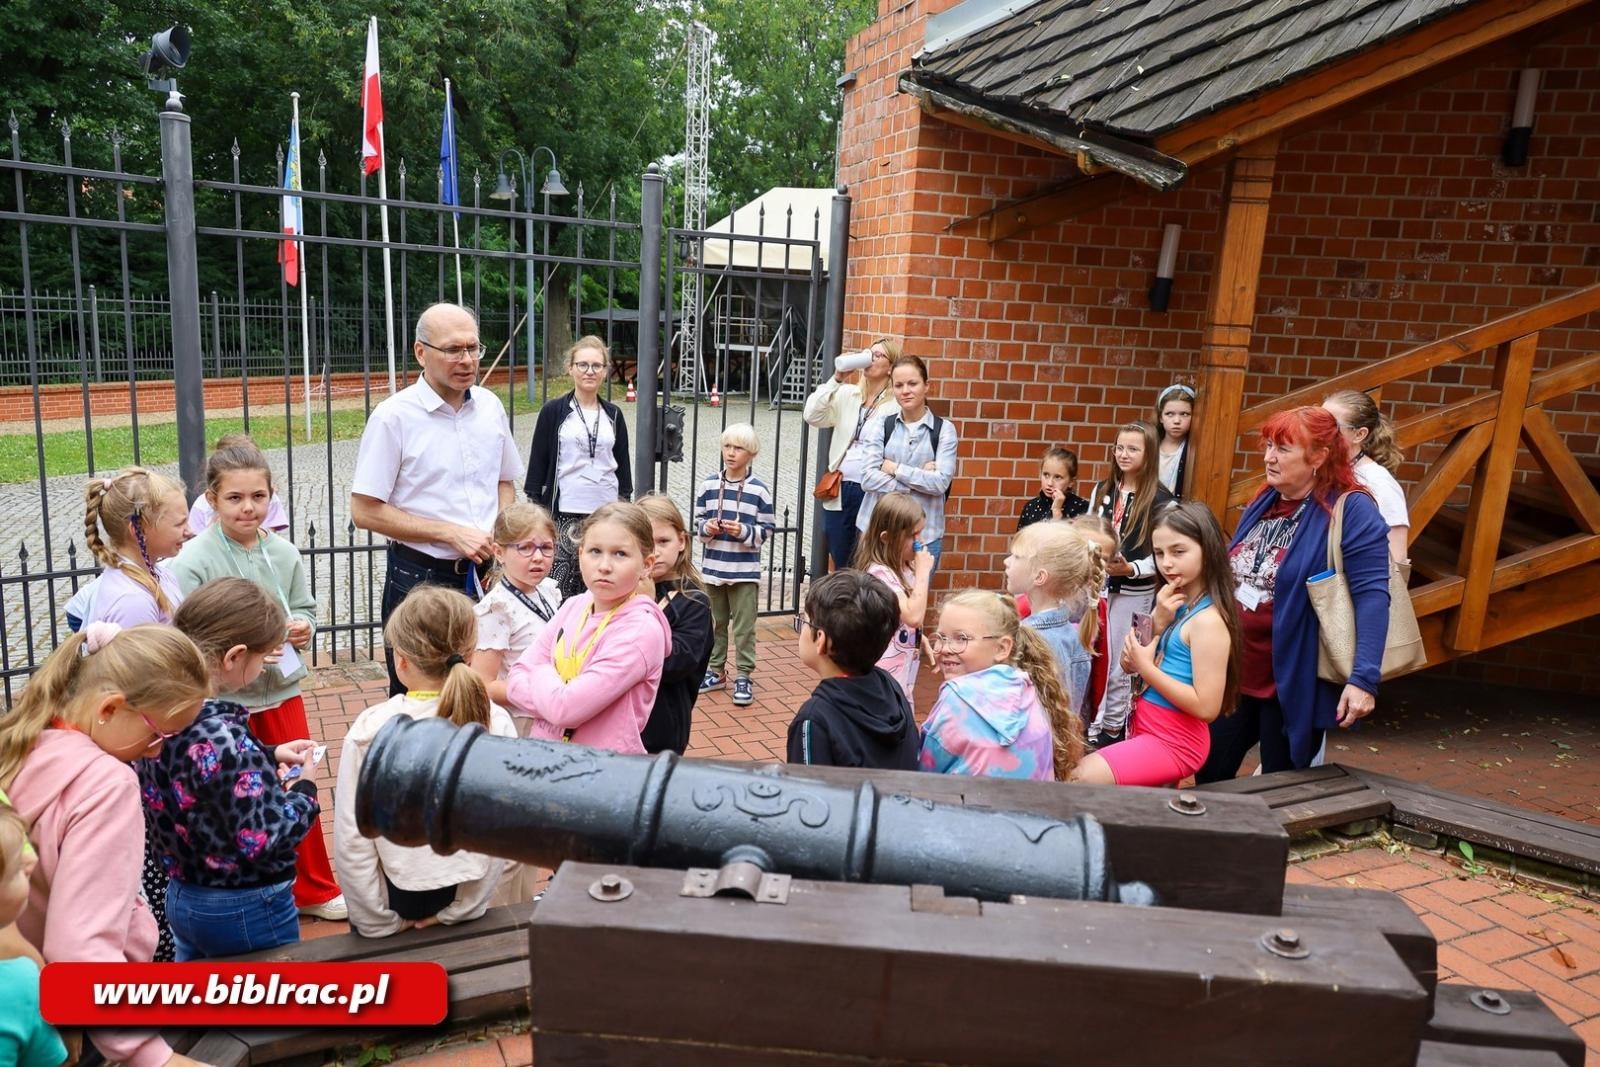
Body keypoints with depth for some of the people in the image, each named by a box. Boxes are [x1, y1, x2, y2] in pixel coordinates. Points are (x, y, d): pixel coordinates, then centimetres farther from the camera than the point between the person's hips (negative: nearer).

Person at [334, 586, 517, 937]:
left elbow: (351, 837, -15)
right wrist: (459, 911, -1)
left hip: (399, 892, -1)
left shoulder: (371, 730, -18)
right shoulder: (496, 723, -14)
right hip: (465, 892, 2)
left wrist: (380, 923, -4)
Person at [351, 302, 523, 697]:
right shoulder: (394, 416, -11)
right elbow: (365, 511, -12)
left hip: (487, 575, 4)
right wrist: (452, 534, -16)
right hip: (421, 577, -4)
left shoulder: (490, 406, 4)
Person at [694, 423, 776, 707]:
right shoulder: (708, 484, 1)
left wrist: (743, 531, -20)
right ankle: (716, 671, 28)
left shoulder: (759, 490, -7)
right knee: (715, 623, 15)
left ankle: (744, 676, 12)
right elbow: (697, 521, 7)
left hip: (745, 570, -3)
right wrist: (706, 528, -13)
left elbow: (766, 530, -5)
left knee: (744, 627, 3)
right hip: (713, 567, 3)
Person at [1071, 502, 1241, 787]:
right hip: (1145, 729, 8)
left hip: (1174, 741, -8)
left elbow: (1207, 707, -22)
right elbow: (1130, 665, 4)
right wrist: (1157, 622, -10)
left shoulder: (1208, 619, -18)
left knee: (1079, 780, -15)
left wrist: (1147, 668, -17)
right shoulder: (1175, 605, 7)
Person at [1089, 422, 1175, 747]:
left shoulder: (1159, 498, -9)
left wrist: (1131, 569, -23)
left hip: (1133, 592, -5)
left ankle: (1112, 727, 21)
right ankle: (1087, 723, 24)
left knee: (1117, 665, 5)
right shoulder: (1103, 489, 7)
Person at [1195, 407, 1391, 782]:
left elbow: (1372, 596, -21)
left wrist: (1363, 678, -29)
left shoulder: (1350, 511, -14)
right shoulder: (1263, 504, 9)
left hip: (1293, 684, -7)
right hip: (1235, 672, 7)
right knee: (1208, 775, 14)